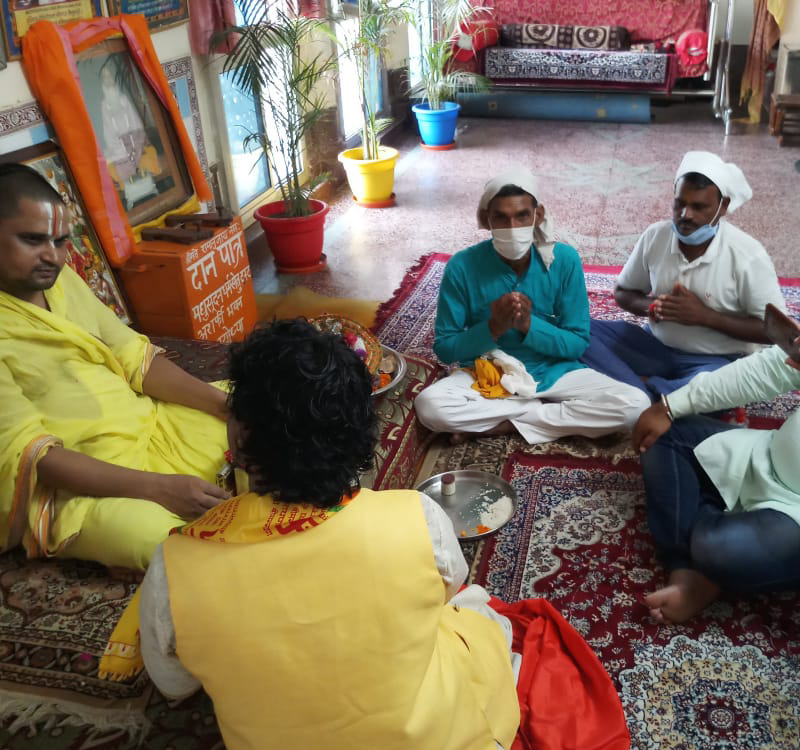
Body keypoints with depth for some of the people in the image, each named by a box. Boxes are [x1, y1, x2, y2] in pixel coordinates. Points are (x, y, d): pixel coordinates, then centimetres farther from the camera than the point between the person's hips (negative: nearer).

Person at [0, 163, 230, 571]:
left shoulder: (62, 280, 4)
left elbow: (137, 357, 6)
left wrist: (225, 404, -9)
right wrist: (157, 487, -29)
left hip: (152, 426, 8)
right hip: (73, 483, -8)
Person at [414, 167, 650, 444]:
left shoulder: (564, 260, -11)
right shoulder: (462, 266, -13)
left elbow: (577, 344, -7)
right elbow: (444, 348, -8)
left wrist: (528, 324, -24)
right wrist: (493, 328, -25)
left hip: (553, 373, 1)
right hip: (485, 375, -1)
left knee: (634, 405, -22)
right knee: (430, 406, -31)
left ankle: (508, 423, -14)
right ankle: (541, 410, -12)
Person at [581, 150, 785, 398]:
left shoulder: (747, 255, -16)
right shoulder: (655, 236, -5)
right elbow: (623, 292, 9)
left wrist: (706, 316, -22)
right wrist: (650, 306, -14)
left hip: (717, 361, -4)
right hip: (656, 347, 5)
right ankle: (652, 398, -29)